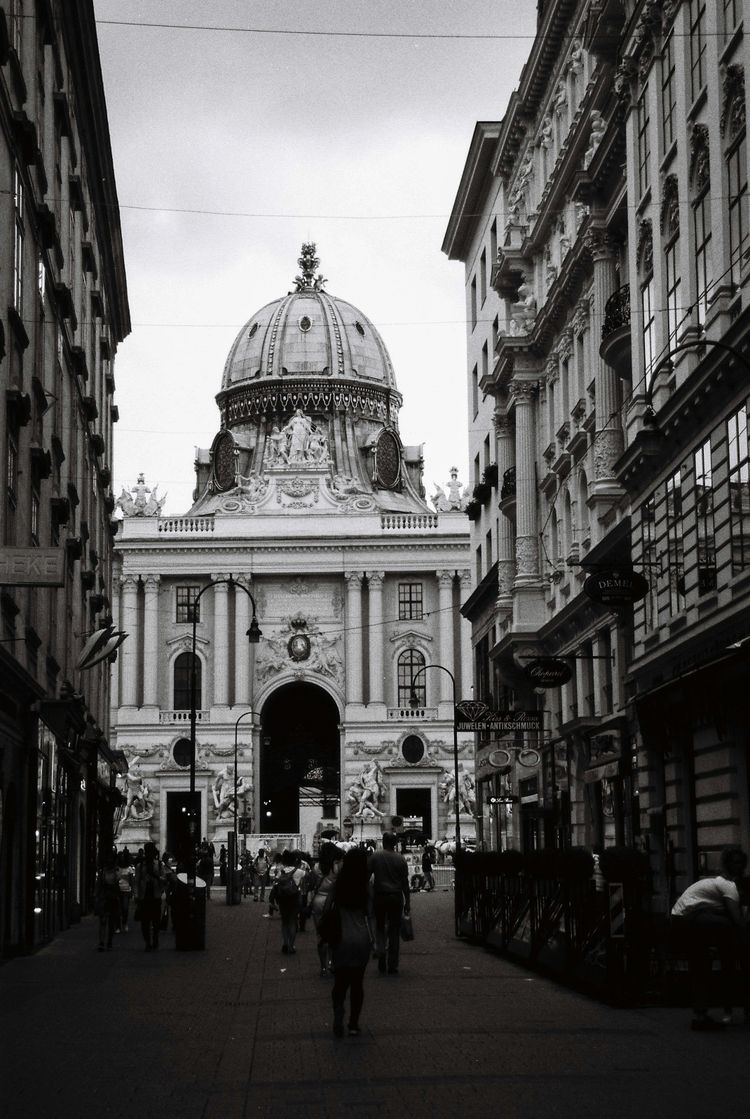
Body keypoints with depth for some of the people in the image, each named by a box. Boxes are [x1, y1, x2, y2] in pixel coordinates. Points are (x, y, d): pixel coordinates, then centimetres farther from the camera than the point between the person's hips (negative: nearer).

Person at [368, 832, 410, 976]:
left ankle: (380, 950, -10)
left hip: (379, 896, -1)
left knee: (380, 927, 16)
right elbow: (405, 882, 2)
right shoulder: (400, 859, 0)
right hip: (396, 897, 1)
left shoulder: (375, 857, -4)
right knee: (394, 931, 5)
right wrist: (407, 902, 9)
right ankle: (392, 966, 5)